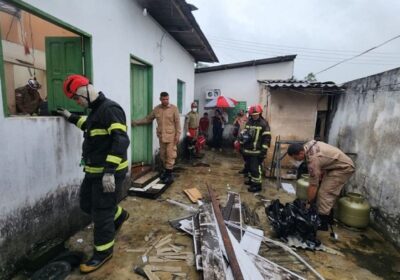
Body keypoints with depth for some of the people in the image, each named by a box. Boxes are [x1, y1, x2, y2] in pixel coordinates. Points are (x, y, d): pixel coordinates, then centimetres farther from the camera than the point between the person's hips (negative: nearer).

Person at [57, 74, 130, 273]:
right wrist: (71, 117, 35)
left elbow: (121, 140, -29)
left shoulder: (110, 108, -19)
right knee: (86, 203, 22)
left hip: (109, 173, -10)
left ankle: (103, 251, 23)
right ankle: (119, 215, 42)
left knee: (101, 212, 2)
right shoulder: (95, 110, 13)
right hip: (94, 171, 10)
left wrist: (109, 172, -32)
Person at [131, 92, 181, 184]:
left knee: (170, 155, -3)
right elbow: (148, 119, 14)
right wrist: (136, 122, 8)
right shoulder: (156, 109, 5)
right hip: (161, 136, 5)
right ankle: (166, 170, 29)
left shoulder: (174, 108, -6)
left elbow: (177, 122, -6)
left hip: (171, 136, -4)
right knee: (163, 155, 12)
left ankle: (169, 174, 4)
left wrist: (177, 135, -10)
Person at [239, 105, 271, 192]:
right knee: (248, 166, 17)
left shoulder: (264, 124, -8)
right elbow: (243, 133, 19)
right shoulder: (248, 123, 11)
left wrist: (264, 150, -16)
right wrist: (241, 145, 15)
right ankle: (251, 180, 34)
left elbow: (267, 138, -11)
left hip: (256, 151, -7)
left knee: (255, 168, -7)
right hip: (247, 150, 7)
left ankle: (257, 184, 4)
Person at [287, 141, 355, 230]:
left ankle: (322, 223, -5)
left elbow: (313, 185, -25)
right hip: (336, 165, 10)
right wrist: (321, 173, 10)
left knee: (324, 193, -13)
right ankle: (328, 218, 24)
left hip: (344, 168, -9)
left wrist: (308, 203, -16)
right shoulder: (307, 145, -7)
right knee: (329, 192, 12)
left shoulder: (313, 159, -31)